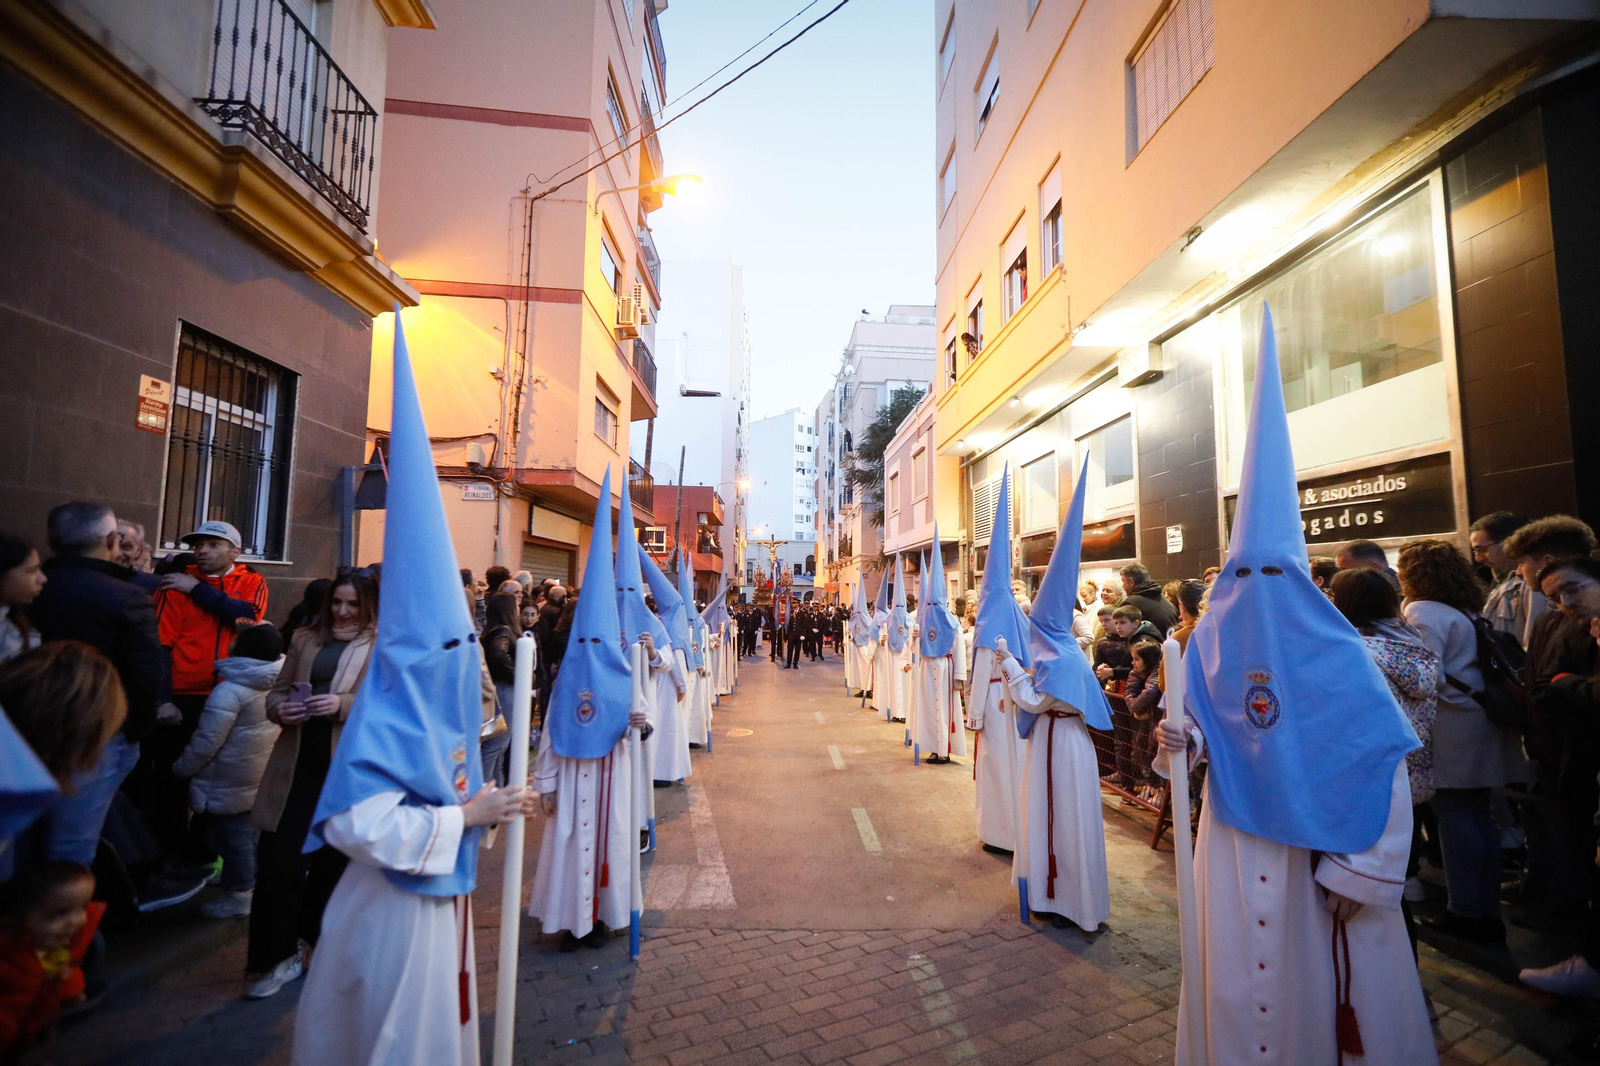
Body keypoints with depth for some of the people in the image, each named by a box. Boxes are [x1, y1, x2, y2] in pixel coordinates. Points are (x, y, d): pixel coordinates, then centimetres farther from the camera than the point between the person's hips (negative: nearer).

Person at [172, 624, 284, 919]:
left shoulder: (230, 691, -24)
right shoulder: (279, 684, -2)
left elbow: (207, 742, -19)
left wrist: (181, 767, -3)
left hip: (232, 783, -7)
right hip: (262, 779, 7)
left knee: (234, 836, 5)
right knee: (251, 833, 19)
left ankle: (239, 895, 16)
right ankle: (249, 885, 32)